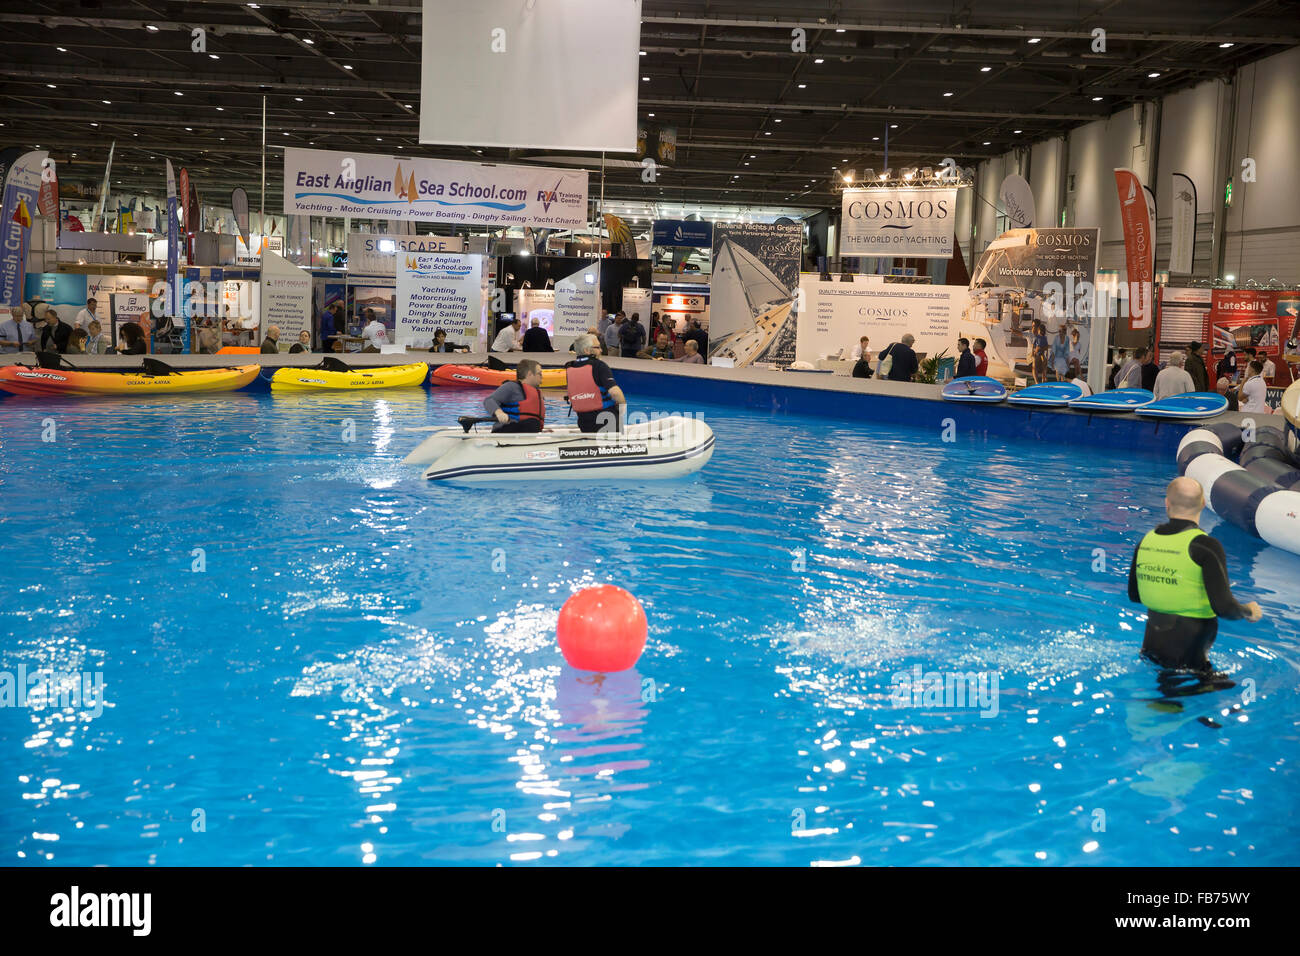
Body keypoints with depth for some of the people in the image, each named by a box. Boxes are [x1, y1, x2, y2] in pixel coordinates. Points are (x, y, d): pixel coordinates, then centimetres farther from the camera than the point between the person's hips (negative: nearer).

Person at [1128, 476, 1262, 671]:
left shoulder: (1146, 540, 3)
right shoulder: (1205, 546, -14)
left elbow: (1134, 596, 15)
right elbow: (1224, 607, -18)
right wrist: (1249, 611, 2)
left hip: (1151, 648, 6)